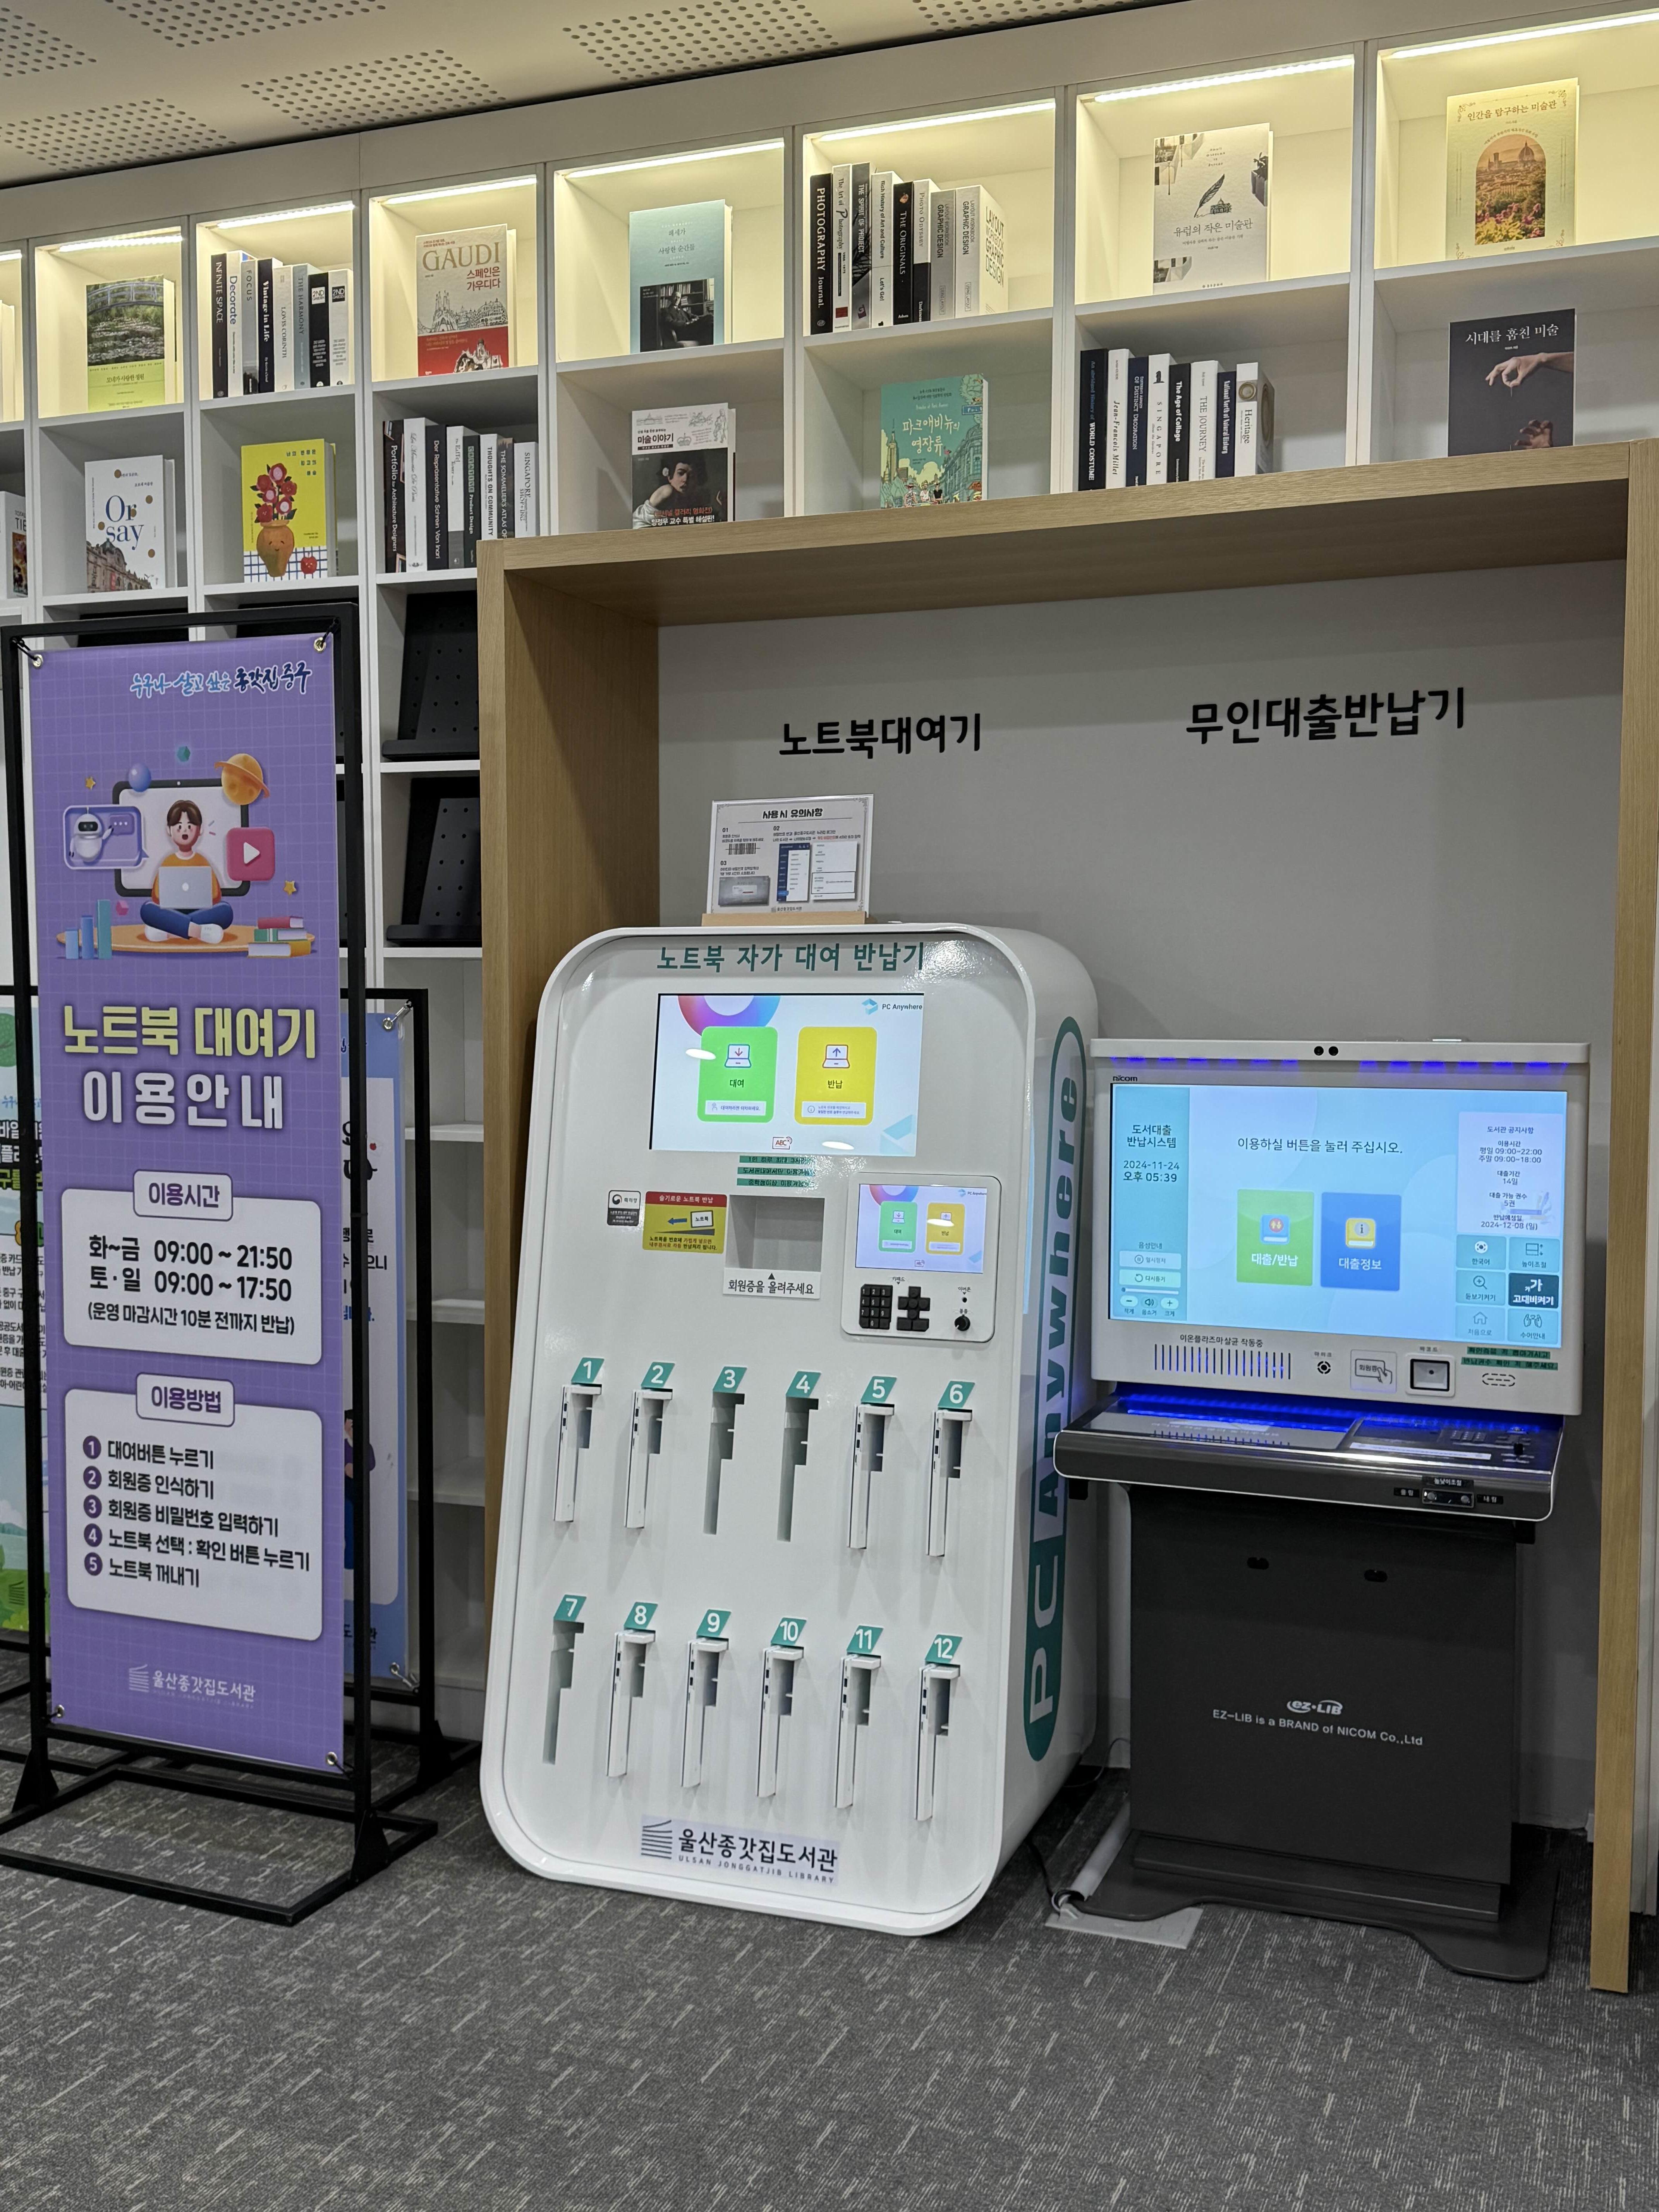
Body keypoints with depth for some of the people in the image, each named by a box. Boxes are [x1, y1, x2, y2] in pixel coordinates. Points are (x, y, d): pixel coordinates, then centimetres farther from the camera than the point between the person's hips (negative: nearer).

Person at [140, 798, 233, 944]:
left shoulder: (202, 862, 9)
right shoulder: (168, 862, 9)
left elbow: (215, 896, 2)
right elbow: (158, 896, 4)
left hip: (200, 912, 0)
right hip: (172, 912, 0)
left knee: (225, 911, -31)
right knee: (146, 909, -30)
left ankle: (168, 931, -34)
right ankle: (199, 931, -39)